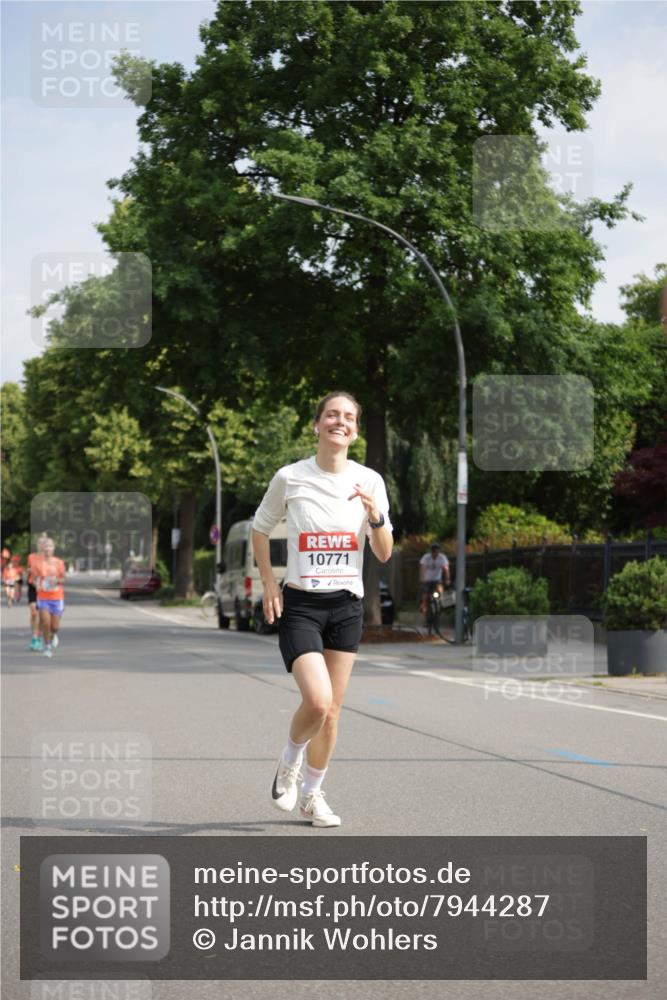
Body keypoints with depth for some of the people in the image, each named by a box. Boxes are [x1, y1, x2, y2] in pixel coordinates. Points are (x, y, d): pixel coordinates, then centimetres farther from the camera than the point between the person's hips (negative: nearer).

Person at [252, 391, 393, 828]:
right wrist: (269, 583, 1)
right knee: (317, 701, -20)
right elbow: (260, 528, 11)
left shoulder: (370, 481, 1)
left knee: (332, 711, 7)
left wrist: (376, 515, -16)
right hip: (300, 605, -3)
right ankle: (290, 762, 11)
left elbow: (384, 554, 3)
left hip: (348, 605, 3)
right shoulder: (290, 478, -5)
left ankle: (312, 794, 26)